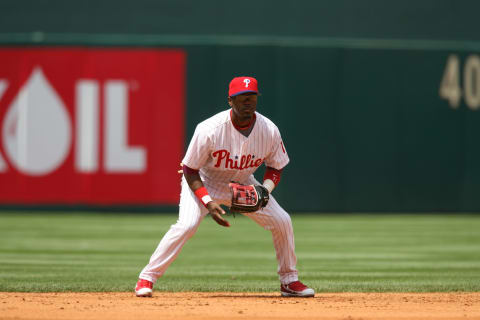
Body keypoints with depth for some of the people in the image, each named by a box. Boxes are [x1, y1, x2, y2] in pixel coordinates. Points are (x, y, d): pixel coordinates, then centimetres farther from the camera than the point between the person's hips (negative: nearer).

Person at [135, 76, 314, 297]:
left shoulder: (269, 131, -19)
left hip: (243, 184, 4)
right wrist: (208, 202, -33)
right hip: (204, 183, -4)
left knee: (282, 221, -4)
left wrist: (264, 191, -23)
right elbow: (190, 171, -21)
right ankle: (147, 278, -16)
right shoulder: (209, 130, -31)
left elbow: (275, 168, -2)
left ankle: (289, 281, 14)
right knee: (186, 225, -27)